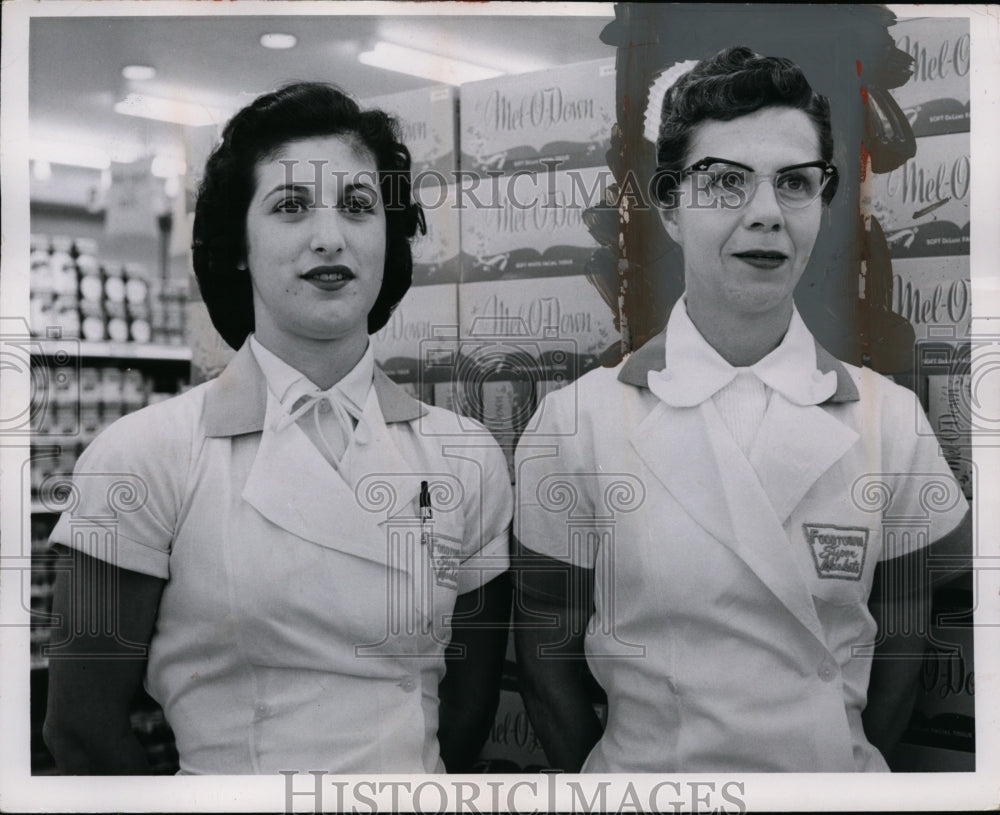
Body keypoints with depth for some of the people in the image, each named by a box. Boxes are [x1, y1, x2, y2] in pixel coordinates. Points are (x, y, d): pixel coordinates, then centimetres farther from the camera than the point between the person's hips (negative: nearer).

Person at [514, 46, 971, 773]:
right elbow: (547, 651, -6)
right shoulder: (576, 423, -13)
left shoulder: (889, 419, -9)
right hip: (643, 763, -1)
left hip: (836, 770, 2)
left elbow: (903, 646, 0)